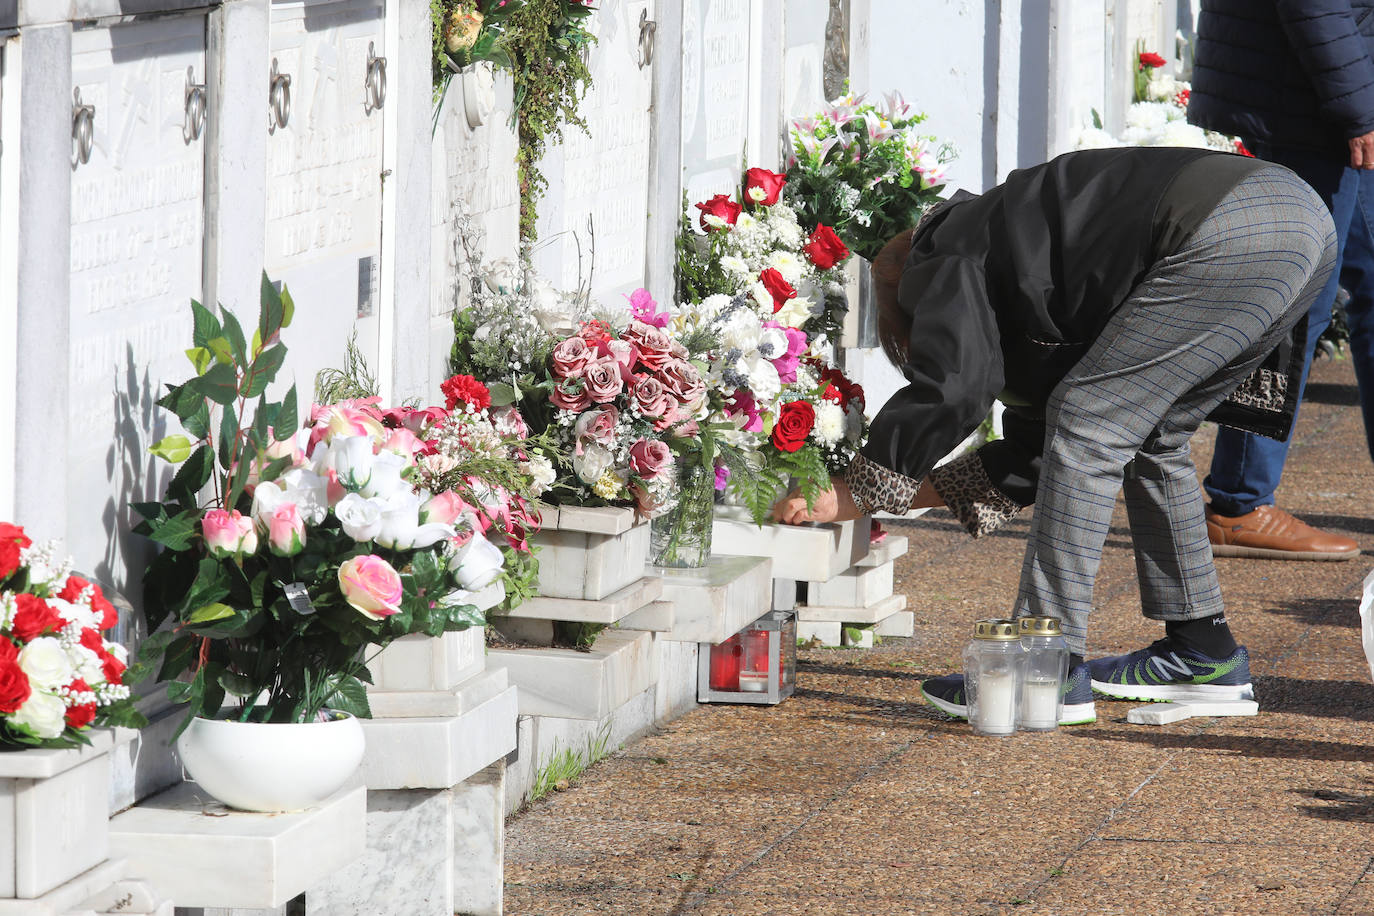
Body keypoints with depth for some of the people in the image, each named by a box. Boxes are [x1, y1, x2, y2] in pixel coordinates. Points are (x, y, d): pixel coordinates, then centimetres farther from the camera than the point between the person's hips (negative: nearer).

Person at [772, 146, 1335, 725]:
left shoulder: (945, 262, 8)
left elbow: (950, 392, -5)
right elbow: (1028, 454, 36)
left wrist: (853, 495, 4)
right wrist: (918, 493, 36)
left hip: (1227, 231, -10)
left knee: (1089, 426, -4)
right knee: (1148, 434, 23)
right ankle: (1202, 651, 26)